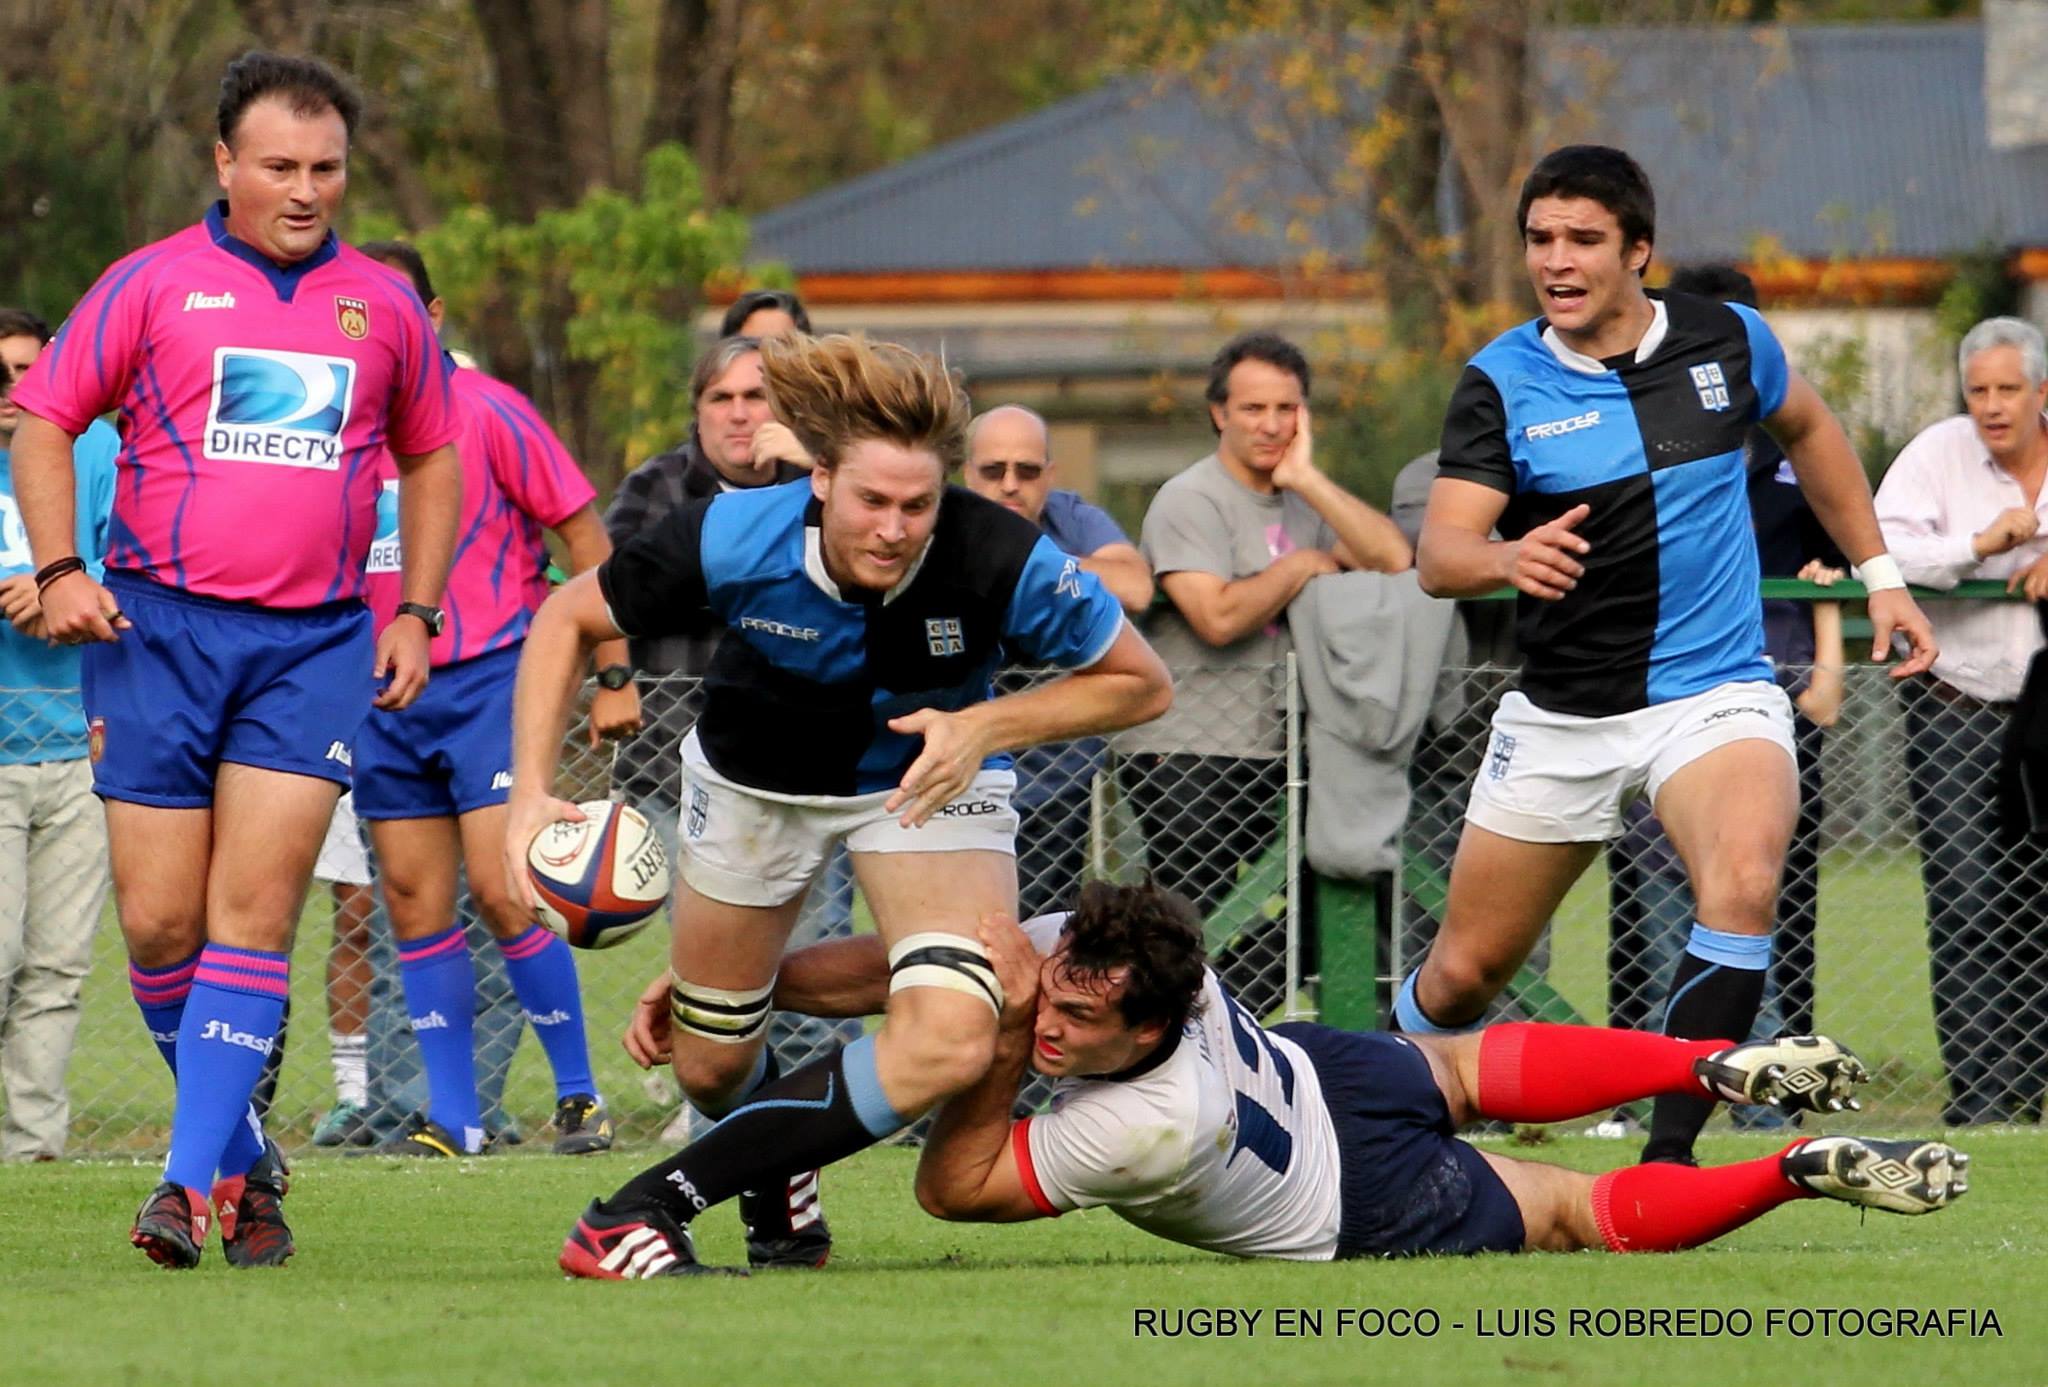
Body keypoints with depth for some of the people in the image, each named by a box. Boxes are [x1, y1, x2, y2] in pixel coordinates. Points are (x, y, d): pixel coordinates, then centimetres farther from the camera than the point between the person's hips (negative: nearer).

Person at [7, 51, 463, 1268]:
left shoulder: (383, 305, 10)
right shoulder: (152, 285, 3)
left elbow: (432, 456, 21)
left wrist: (416, 611, 12)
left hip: (317, 642, 1)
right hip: (161, 623, -1)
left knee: (255, 912, -12)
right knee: (160, 923, -2)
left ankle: (194, 1182, -12)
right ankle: (243, 1155, 18)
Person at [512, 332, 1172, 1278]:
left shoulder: (1003, 560, -33)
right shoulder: (735, 539, -32)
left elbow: (1141, 684, -16)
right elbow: (567, 619, -14)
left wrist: (987, 726, -30)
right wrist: (530, 791, -25)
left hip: (927, 776, -1)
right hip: (752, 776, 1)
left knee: (953, 1040, -27)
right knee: (712, 1067, 11)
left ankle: (648, 1206, -20)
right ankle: (778, 1181, 51)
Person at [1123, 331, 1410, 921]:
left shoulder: (1306, 499, 15)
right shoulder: (1189, 501, -6)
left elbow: (1393, 560, -1)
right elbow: (1219, 618, -20)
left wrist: (1307, 479, -5)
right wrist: (1301, 568, -5)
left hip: (1280, 755, 7)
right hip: (1187, 757, -7)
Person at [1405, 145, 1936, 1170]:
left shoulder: (1727, 341, -2)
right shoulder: (1500, 385, -7)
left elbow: (1807, 429, 21)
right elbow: (1439, 554, -18)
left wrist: (1879, 575, 19)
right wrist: (1506, 557, -41)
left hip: (1715, 694, -1)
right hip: (1560, 714, 1)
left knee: (1743, 883, -31)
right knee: (1463, 974, 7)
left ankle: (1669, 1155, -26)